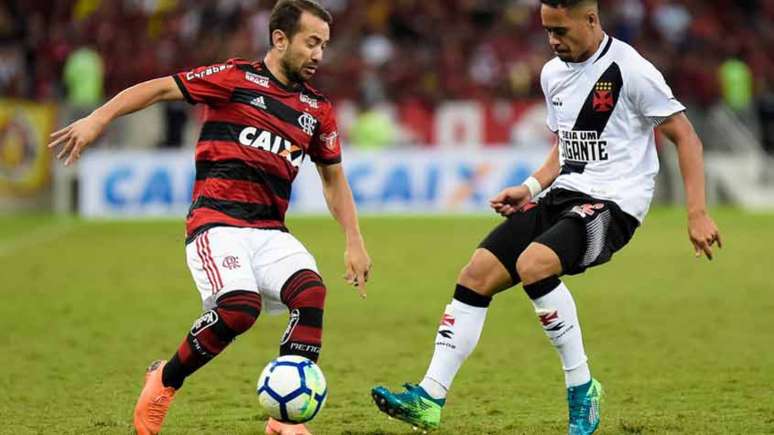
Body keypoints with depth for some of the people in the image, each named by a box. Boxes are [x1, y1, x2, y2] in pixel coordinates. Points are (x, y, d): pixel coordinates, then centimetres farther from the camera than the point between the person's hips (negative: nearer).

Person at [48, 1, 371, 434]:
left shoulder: (318, 109, 14)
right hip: (216, 222, -5)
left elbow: (334, 179, 24)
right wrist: (99, 118, -15)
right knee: (240, 308, -28)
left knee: (312, 291, -24)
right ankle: (164, 382, 0)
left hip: (271, 231, 5)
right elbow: (159, 89, -2)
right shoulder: (236, 78, -1)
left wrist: (355, 241, 15)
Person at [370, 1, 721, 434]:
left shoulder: (629, 70, -11)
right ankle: (430, 398, -2)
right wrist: (530, 189, 9)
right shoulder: (553, 73, 12)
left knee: (532, 264, -31)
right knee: (477, 274, -6)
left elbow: (686, 138, -9)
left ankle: (582, 390, -16)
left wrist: (697, 214, -15)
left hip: (613, 202, -8)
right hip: (564, 193, 8)